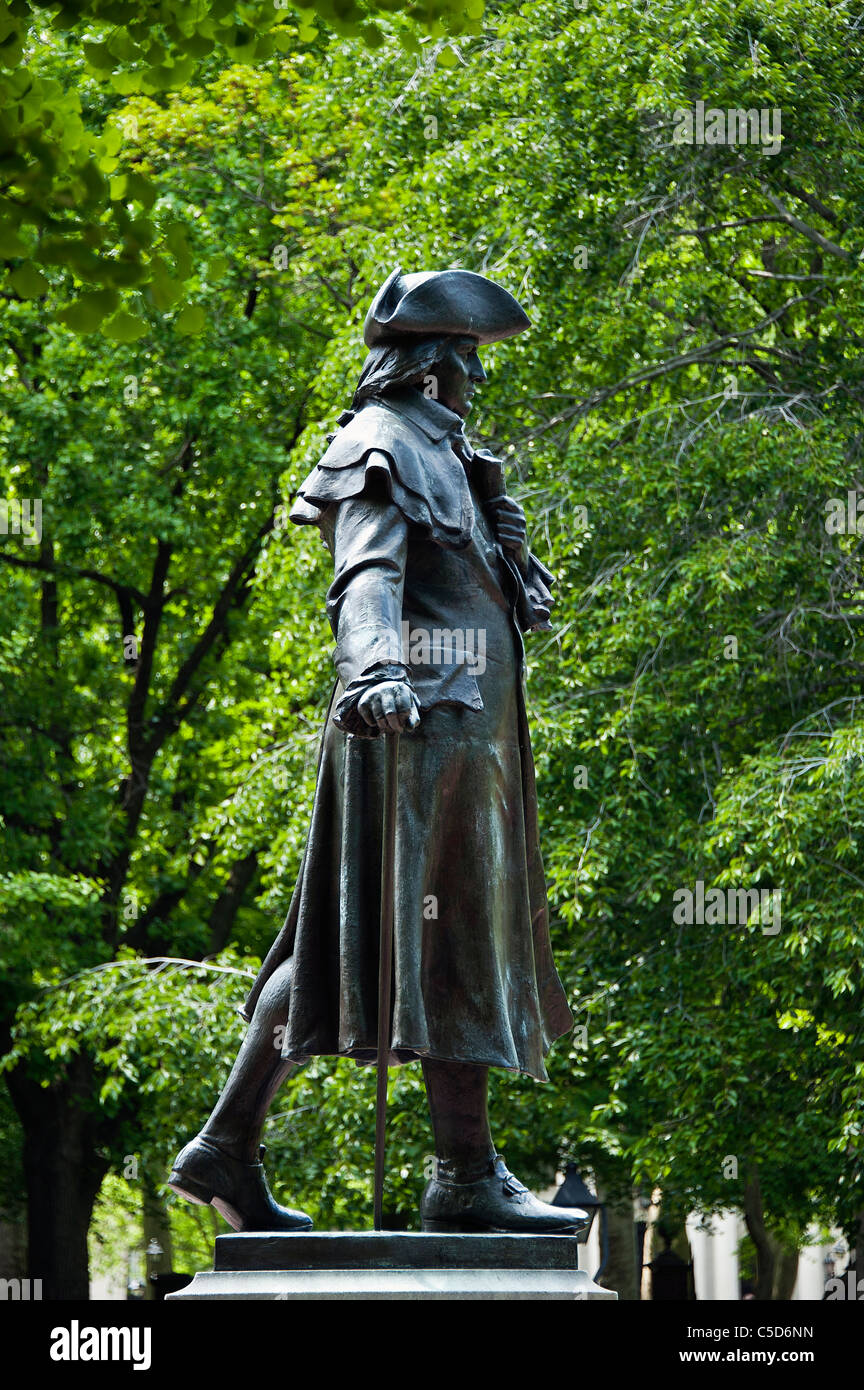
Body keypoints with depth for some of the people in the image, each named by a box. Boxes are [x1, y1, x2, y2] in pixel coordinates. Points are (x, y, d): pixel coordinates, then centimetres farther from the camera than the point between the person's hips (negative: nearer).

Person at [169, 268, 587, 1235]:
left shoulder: (437, 453, 24)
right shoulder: (383, 447, -7)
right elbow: (367, 573, -25)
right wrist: (375, 672, -40)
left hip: (458, 727, 10)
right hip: (428, 724, -10)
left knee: (333, 945, 8)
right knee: (452, 937, -11)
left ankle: (226, 1148, 9)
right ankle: (466, 1176, -11)